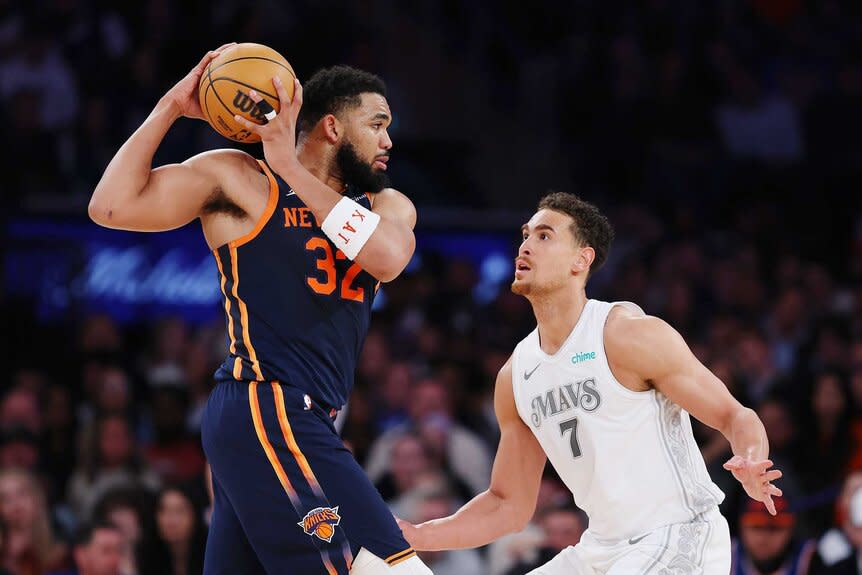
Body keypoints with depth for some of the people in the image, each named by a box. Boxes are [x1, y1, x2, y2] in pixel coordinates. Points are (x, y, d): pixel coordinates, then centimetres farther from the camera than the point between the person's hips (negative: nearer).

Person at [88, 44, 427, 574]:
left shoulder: (387, 207, 16)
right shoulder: (241, 181, 1)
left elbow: (388, 257, -8)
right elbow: (112, 207, -7)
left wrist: (291, 167, -10)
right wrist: (170, 109, -7)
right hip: (268, 410, -8)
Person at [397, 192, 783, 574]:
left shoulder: (631, 335, -13)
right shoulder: (515, 376, 8)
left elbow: (734, 416, -11)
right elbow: (509, 506, 15)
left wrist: (749, 471, -33)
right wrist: (417, 537, 3)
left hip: (678, 535, -8)